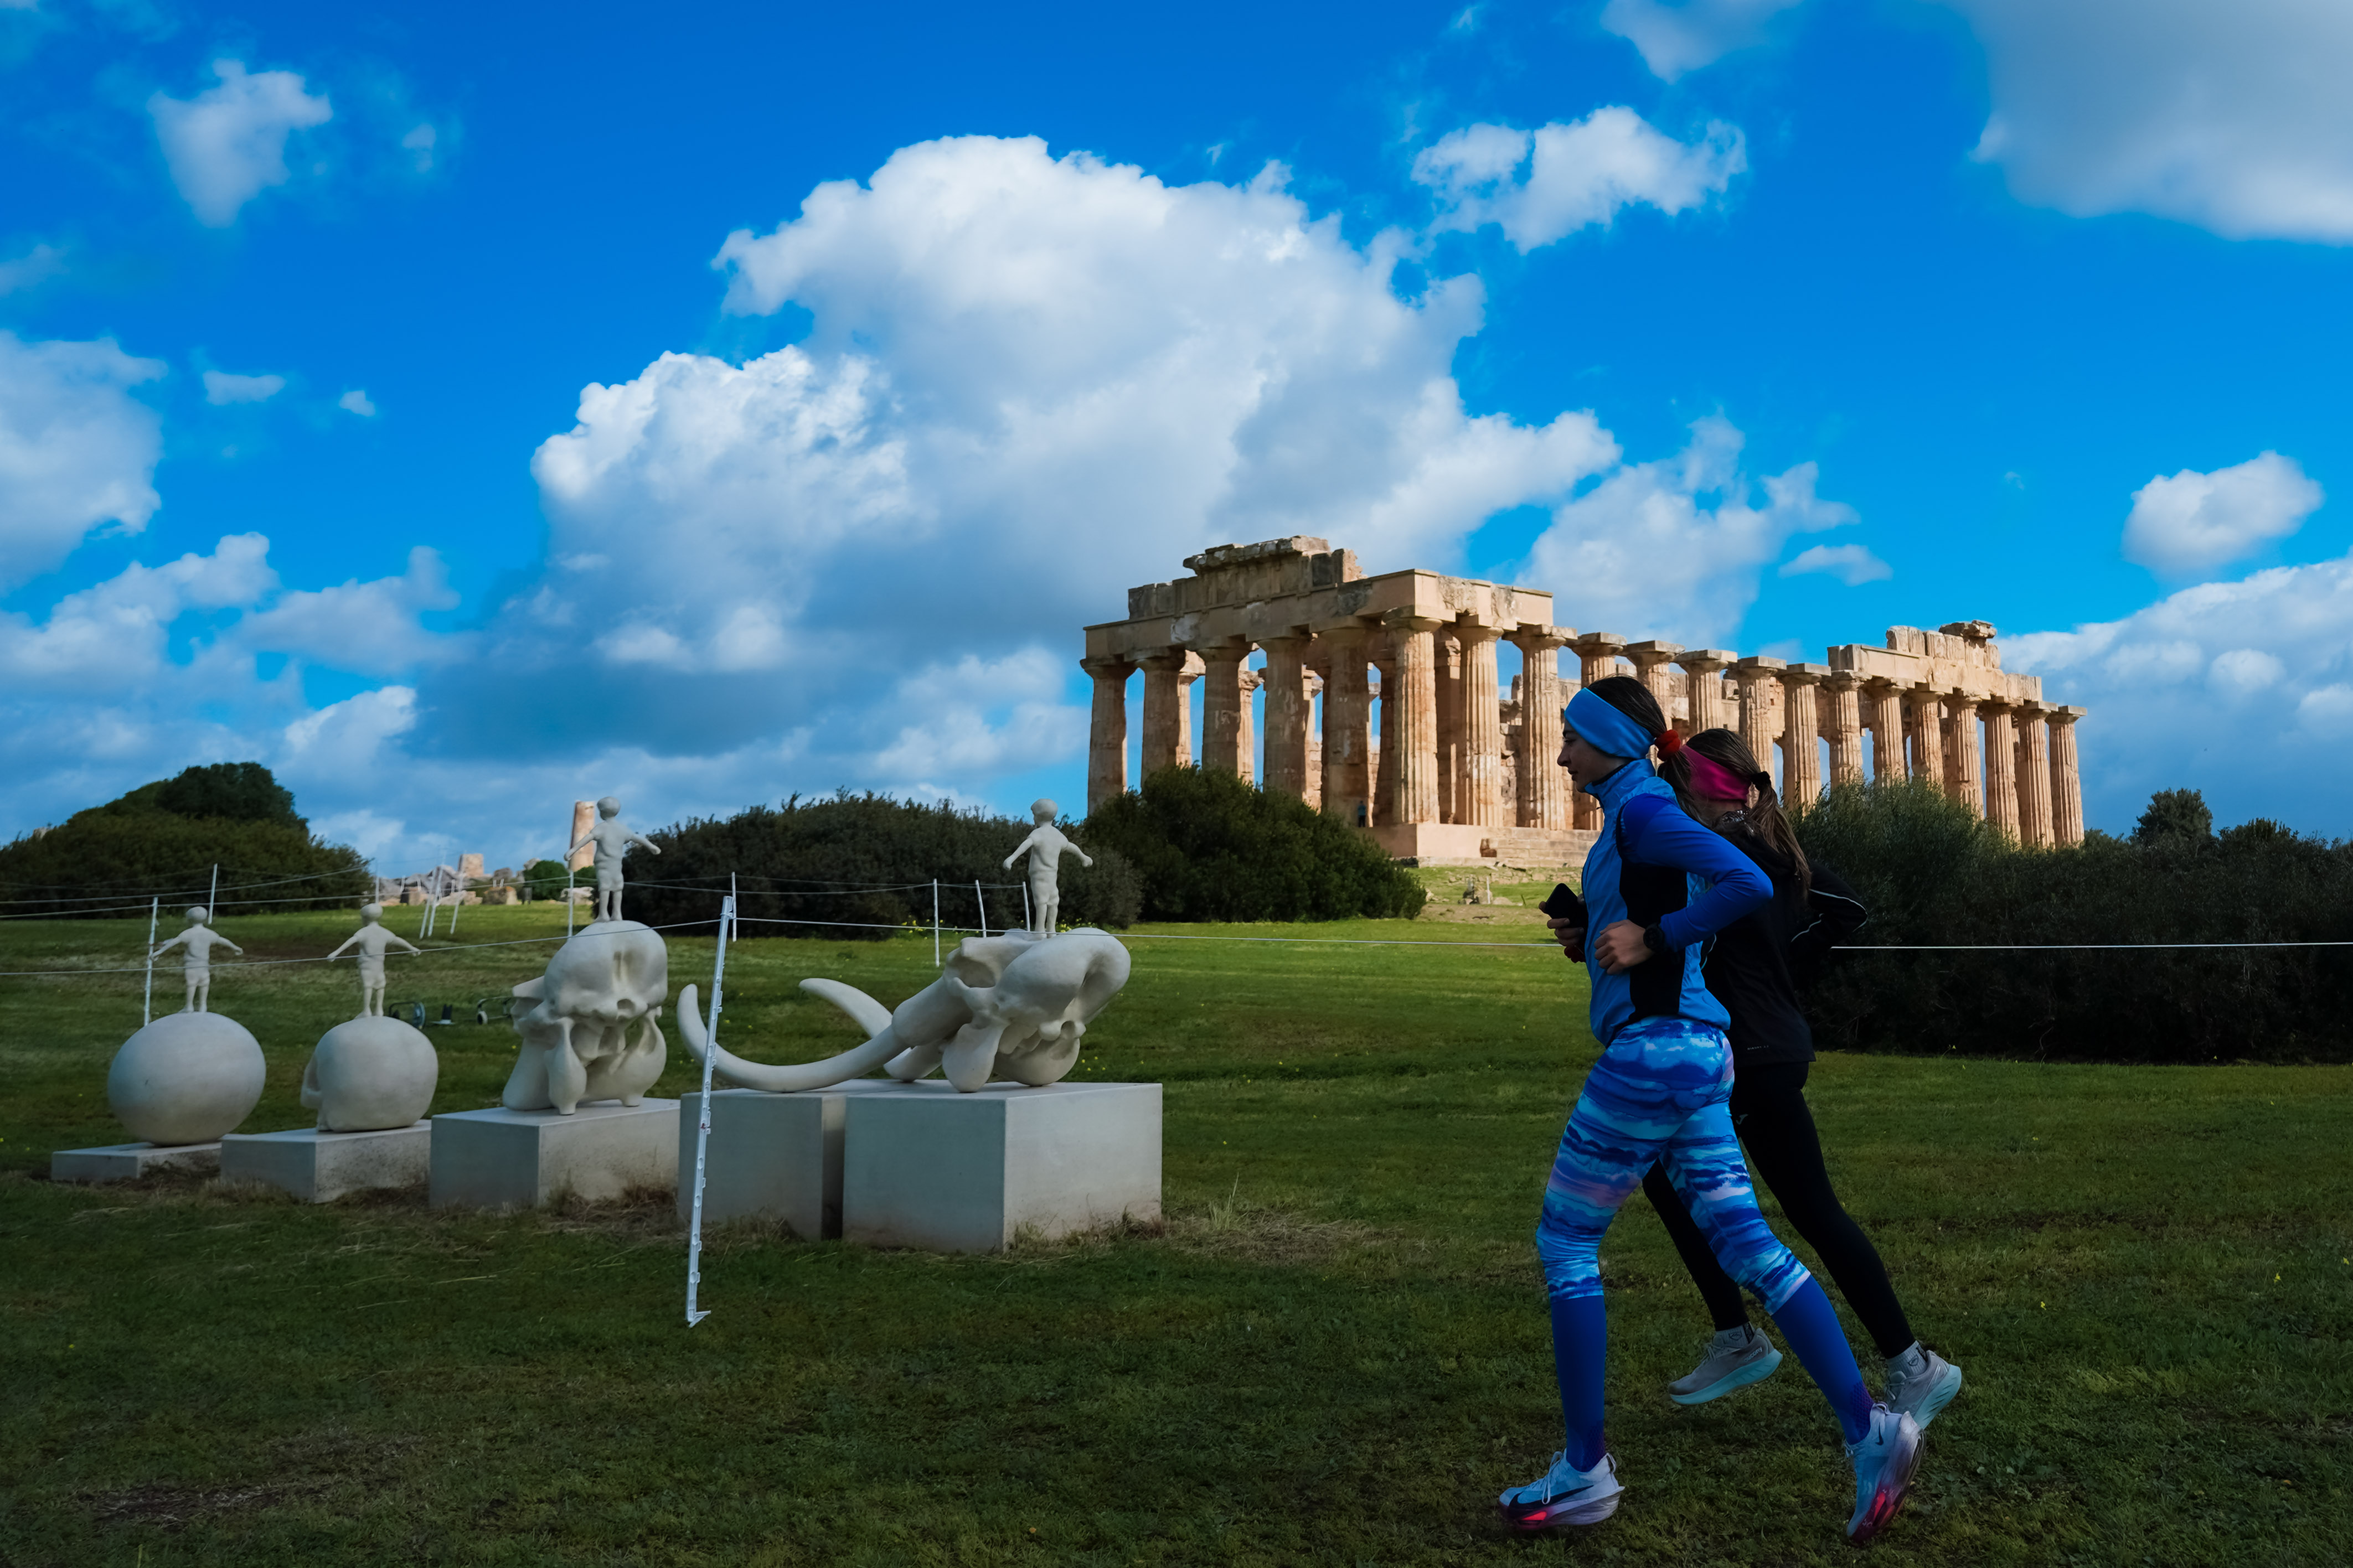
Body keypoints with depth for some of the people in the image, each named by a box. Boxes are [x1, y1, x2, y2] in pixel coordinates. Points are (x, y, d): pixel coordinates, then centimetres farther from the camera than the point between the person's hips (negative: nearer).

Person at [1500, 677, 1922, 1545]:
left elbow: (1748, 884, -23)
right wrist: (1587, 937, 13)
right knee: (1747, 1243, 9)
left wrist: (1649, 938, -17)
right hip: (1696, 1051, 10)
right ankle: (1868, 1431, 6)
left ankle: (1585, 1470, 8)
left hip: (1652, 1049, -10)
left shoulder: (1642, 810, -12)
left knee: (1565, 1243, 1)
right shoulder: (1635, 814, 17)